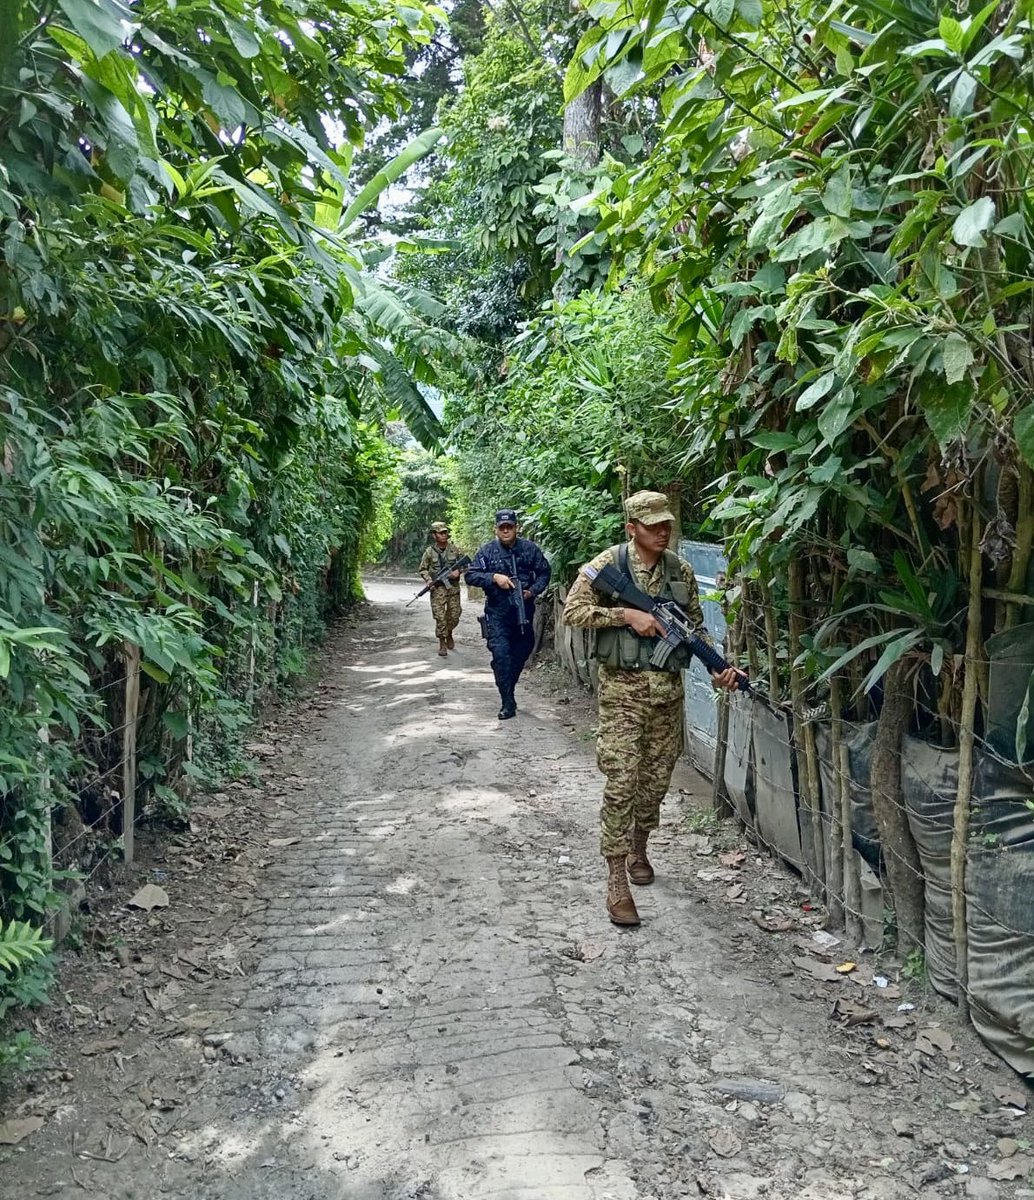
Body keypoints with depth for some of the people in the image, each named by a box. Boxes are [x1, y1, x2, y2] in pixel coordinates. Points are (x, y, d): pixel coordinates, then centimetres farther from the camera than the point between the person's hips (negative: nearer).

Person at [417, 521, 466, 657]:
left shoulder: (454, 549, 0)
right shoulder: (430, 552, -3)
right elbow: (422, 569, 4)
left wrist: (458, 570, -9)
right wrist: (429, 581, -11)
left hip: (453, 587, 2)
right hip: (438, 588, -2)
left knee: (454, 616, 7)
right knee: (440, 617, -6)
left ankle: (449, 635, 34)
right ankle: (442, 643, 4)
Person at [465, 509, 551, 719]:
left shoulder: (530, 549, 0)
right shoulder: (487, 551, -4)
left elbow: (544, 573, 7)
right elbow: (471, 576, -5)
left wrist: (533, 591, -10)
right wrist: (494, 577, -19)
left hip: (524, 611, 3)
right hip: (497, 613, -3)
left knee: (522, 652, 13)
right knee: (501, 654, -12)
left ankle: (508, 691, 35)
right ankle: (508, 703, -7)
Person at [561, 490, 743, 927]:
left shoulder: (681, 571, 7)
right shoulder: (607, 565, -6)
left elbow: (696, 626, 11)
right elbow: (572, 611, -10)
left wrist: (718, 666, -5)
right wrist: (627, 615, -18)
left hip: (669, 689, 5)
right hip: (622, 689, -4)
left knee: (656, 779, 14)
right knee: (621, 782, -7)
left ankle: (638, 848, 37)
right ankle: (616, 880, -2)